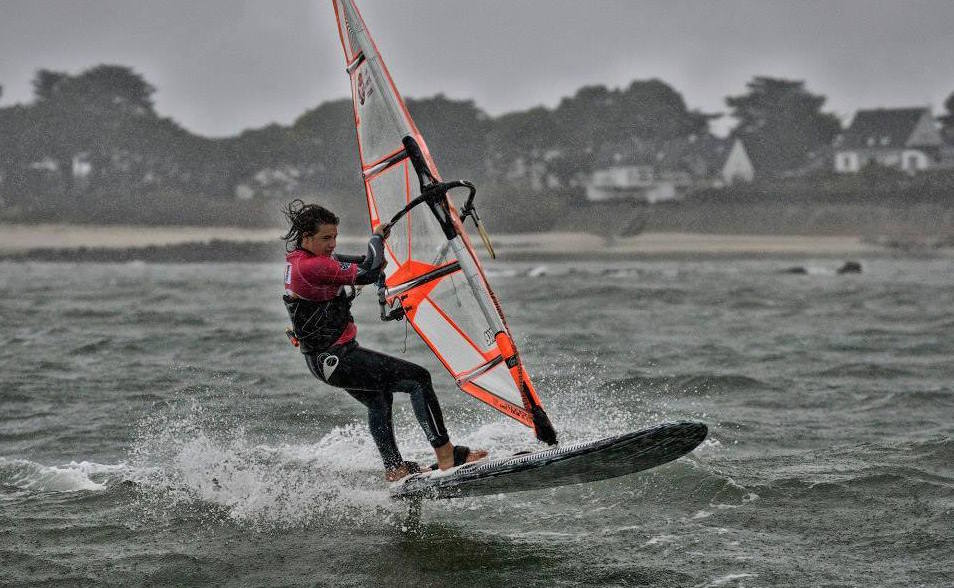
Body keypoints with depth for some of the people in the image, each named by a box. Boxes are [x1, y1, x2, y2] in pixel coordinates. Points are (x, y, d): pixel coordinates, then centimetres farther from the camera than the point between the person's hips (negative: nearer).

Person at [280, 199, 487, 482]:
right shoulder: (310, 267, -25)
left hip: (326, 358, 11)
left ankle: (394, 468, 40)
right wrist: (376, 239, -9)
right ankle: (446, 455, -9)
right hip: (337, 359, -11)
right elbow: (366, 273, -26)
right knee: (418, 379, -9)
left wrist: (375, 262, 17)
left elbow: (335, 261, 29)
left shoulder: (297, 258, 8)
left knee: (379, 399, 31)